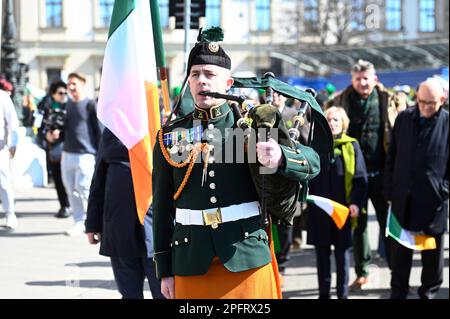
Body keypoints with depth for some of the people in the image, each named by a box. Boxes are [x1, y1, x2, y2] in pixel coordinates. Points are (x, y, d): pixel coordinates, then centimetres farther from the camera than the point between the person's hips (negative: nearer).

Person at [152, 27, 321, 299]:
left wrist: (279, 157, -26)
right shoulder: (171, 136, 6)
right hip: (191, 262, 1)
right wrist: (164, 271, 6)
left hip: (247, 257, -1)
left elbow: (312, 163, -4)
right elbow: (162, 207, 9)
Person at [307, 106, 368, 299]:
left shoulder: (351, 146, 1)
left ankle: (343, 293, 12)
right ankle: (323, 292, 17)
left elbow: (360, 178, -3)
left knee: (342, 252, 4)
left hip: (343, 208, -2)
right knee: (322, 252, 8)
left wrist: (356, 202, -14)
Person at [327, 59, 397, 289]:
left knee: (388, 221, 4)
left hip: (381, 172, -1)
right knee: (358, 224, 9)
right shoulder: (342, 101, 3)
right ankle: (362, 271, 19)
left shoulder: (386, 101, 2)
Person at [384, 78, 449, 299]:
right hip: (404, 198, 3)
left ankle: (429, 291, 23)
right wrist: (390, 192, 7)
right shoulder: (403, 119, 4)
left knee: (432, 250, 9)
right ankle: (398, 291, 21)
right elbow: (392, 156, 9)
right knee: (400, 249, 10)